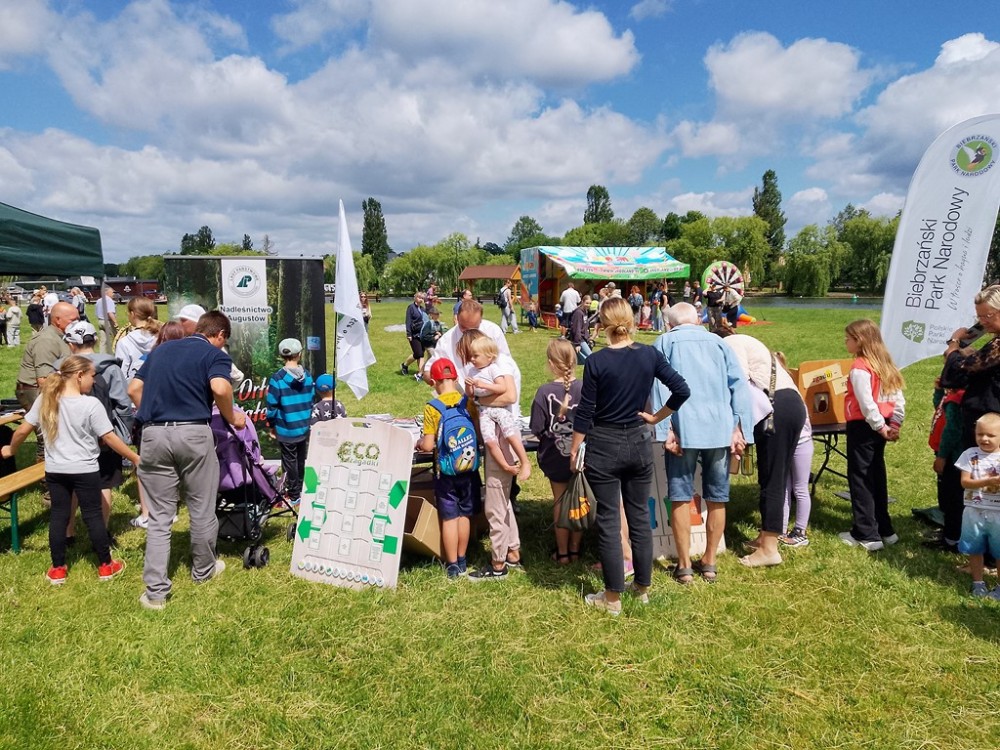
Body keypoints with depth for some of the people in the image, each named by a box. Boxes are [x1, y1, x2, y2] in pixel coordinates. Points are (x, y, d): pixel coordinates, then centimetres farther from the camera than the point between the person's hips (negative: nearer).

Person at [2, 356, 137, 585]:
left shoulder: (45, 401, -2)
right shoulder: (91, 404, -16)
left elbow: (22, 431, 3)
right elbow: (109, 438, -15)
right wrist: (136, 458, -7)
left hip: (54, 471, 4)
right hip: (84, 470, -4)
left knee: (58, 516, 13)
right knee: (93, 515, 6)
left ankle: (58, 569, 21)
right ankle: (105, 566, 16)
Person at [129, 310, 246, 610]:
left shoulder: (160, 349, 19)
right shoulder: (215, 354, 2)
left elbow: (134, 389, 16)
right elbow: (220, 388, -18)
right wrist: (232, 418, -3)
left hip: (154, 435, 4)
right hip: (193, 434, -4)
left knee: (159, 516, 8)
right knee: (202, 509, 15)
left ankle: (155, 591, 6)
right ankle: (204, 570, 32)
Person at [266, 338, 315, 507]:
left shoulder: (277, 378, -15)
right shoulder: (307, 376, -2)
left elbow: (272, 406, -12)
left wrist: (271, 425, 3)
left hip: (286, 430, -4)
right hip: (305, 428, 4)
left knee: (290, 462, 6)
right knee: (302, 460, 17)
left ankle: (293, 496, 14)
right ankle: (302, 491, 28)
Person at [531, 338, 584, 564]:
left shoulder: (545, 392, -18)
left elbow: (538, 430, -14)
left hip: (556, 457, -1)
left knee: (560, 501, 14)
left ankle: (562, 552, 24)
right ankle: (575, 549, 28)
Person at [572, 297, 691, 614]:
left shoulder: (596, 361, -14)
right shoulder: (650, 355, -4)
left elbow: (585, 413, -11)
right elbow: (682, 390, -5)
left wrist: (574, 449, -1)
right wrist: (656, 417, 5)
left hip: (604, 447, -4)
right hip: (639, 444, 4)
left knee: (608, 521, 4)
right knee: (640, 516, 15)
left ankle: (613, 597, 13)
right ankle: (643, 586, 28)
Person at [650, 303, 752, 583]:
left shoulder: (663, 343, 9)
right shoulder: (718, 342, 16)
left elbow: (658, 388, -5)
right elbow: (739, 384, 5)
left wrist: (665, 430, -10)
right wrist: (739, 428, 0)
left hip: (683, 428, -2)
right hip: (720, 428, 3)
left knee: (680, 497, 6)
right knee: (717, 498, 13)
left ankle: (684, 566, 11)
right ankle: (709, 562, 22)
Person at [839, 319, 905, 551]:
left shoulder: (859, 368, -17)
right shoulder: (883, 364, 9)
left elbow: (867, 403, -22)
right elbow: (898, 399, 8)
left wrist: (881, 427, -14)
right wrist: (894, 424, 5)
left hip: (862, 427, -8)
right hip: (878, 428, 9)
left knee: (860, 478, 0)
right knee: (876, 476, 16)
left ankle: (867, 535, 4)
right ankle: (884, 530, 24)